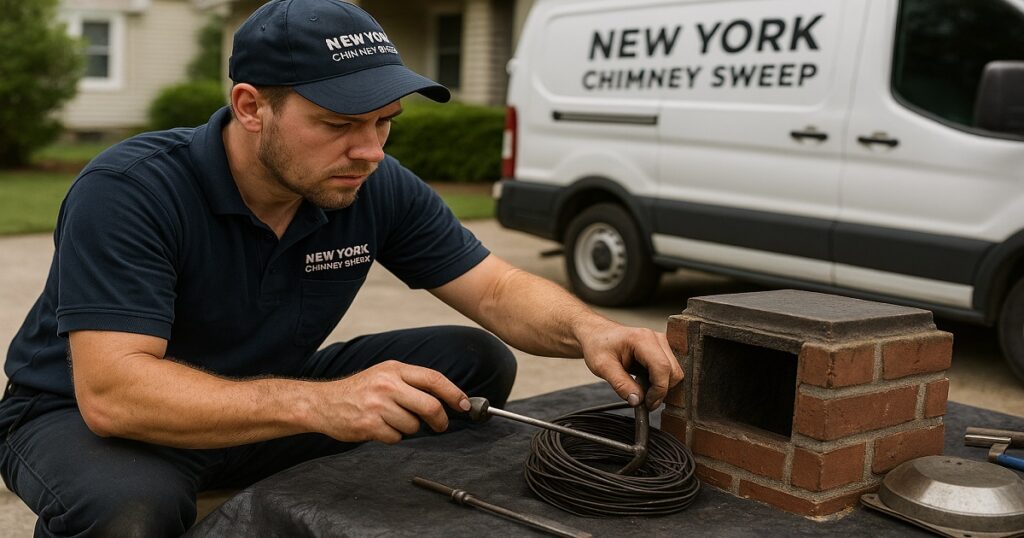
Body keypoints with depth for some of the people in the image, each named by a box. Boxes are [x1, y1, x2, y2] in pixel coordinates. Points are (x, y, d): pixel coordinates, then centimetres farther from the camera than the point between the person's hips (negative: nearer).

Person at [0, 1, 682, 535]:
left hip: (266, 400, 5)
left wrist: (586, 330, -30)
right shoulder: (129, 190, -28)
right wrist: (317, 404, -49)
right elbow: (112, 391, -37)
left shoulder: (379, 187, -12)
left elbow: (498, 290, -7)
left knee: (479, 363, -8)